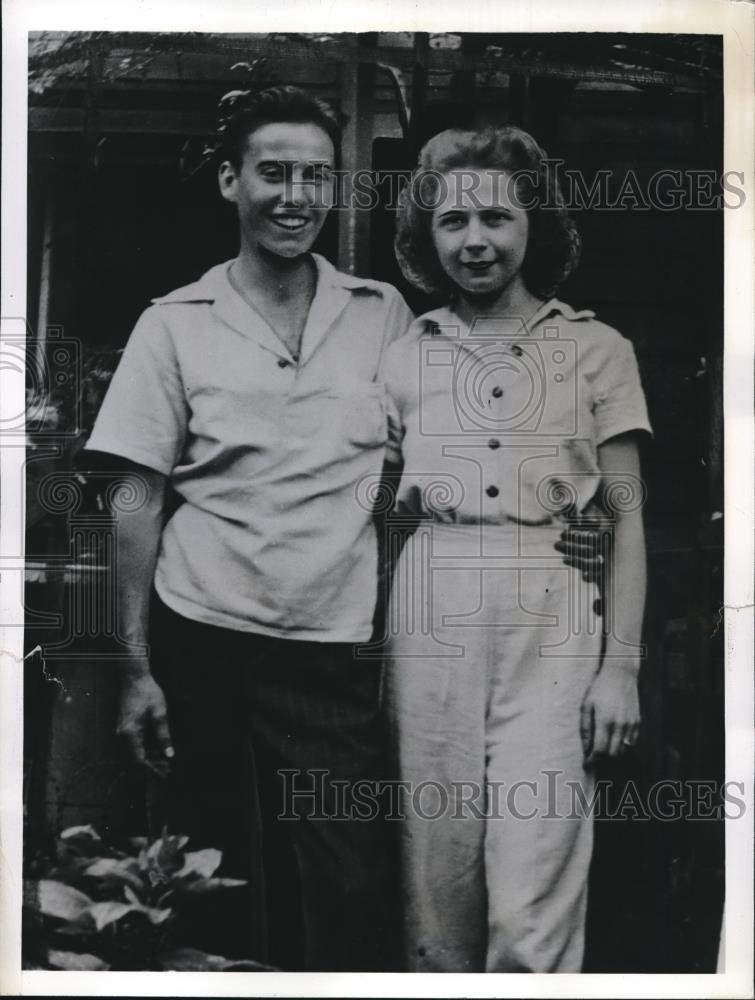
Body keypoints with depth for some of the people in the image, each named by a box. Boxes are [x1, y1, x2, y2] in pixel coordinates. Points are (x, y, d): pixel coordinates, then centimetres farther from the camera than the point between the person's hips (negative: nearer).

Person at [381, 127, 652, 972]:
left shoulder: (596, 350, 6)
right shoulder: (404, 357, 11)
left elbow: (628, 519, 6)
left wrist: (621, 667, -2)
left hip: (551, 627, -2)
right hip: (431, 625, 2)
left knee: (531, 915, -7)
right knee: (437, 886, 7)